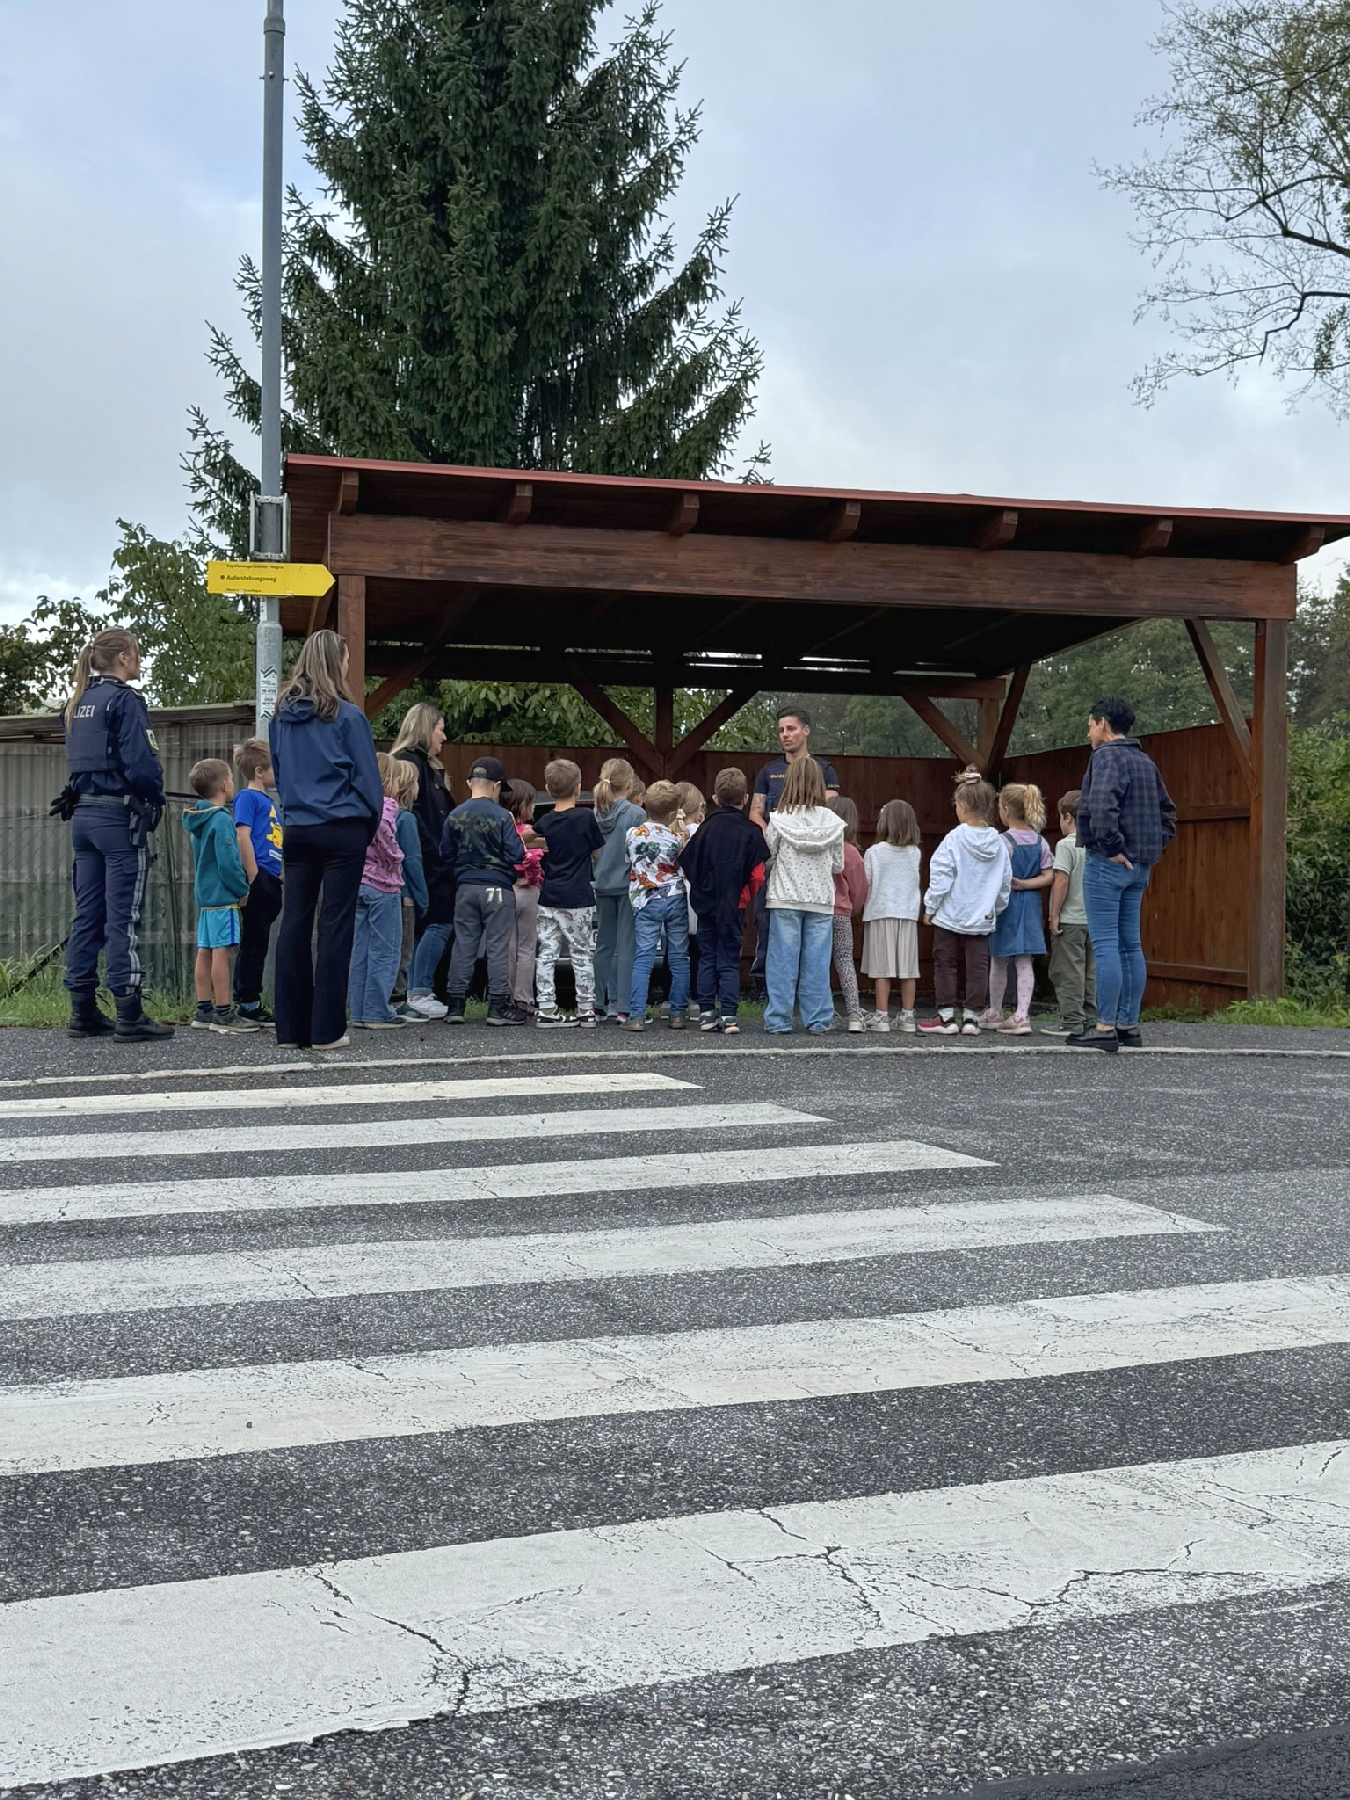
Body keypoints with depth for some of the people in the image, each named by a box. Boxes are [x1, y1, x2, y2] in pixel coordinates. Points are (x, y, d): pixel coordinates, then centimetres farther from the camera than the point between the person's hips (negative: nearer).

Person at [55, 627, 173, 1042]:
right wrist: (156, 799, -2)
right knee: (123, 918, -6)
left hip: (83, 816, 8)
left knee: (87, 915, 10)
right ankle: (129, 1015, -5)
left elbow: (77, 759, 17)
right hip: (120, 817, -8)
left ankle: (83, 1012, 13)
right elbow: (140, 762, -17)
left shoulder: (78, 703, 15)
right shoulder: (124, 700, -11)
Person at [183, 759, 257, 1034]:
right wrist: (242, 891, -8)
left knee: (205, 951, 10)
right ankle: (223, 1013, -7)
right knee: (221, 951, -8)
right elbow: (227, 862, -19)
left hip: (205, 894, 10)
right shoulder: (222, 820, -14)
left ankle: (204, 1011, 14)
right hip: (222, 896, -10)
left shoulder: (197, 820, 15)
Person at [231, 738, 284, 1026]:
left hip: (270, 881, 9)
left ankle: (252, 1002, 17)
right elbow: (243, 837, -15)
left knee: (259, 943, 12)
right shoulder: (247, 797, -7)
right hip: (258, 878, -9)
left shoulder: (268, 800, 20)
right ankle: (246, 1003, 0)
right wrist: (253, 879, -18)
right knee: (253, 942, -5)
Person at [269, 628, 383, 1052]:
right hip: (342, 831, -5)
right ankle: (327, 1029, -1)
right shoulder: (347, 716, -7)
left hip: (296, 831, 5)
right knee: (335, 926, -2)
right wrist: (369, 826, 9)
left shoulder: (281, 715, 9)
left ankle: (290, 1028, 9)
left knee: (294, 925, 7)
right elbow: (367, 779, -4)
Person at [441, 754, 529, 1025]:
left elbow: (446, 854, 6)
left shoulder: (455, 816, 0)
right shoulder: (501, 816, -10)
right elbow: (515, 855, -11)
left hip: (466, 888, 3)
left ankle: (455, 1005, 10)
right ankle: (498, 1007, 1)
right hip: (497, 888, -3)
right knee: (498, 946, 1)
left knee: (463, 945, 9)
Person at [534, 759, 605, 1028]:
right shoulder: (585, 817, -8)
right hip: (578, 899, -3)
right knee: (582, 955, 5)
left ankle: (546, 1009, 4)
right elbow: (598, 854, 2)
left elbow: (544, 858, 9)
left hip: (548, 897, 4)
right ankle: (586, 1010, 9)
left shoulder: (545, 822, 3)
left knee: (547, 953, 6)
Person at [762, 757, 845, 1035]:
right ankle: (818, 1020, 8)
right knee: (817, 961, 6)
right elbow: (838, 865, 4)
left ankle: (778, 1019, 5)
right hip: (821, 899, 1)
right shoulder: (832, 822, -2)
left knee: (783, 960, 3)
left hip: (786, 898, -1)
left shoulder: (779, 819, -7)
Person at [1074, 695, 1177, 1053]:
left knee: (1105, 945, -8)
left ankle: (1105, 1028, -8)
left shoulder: (1106, 756, -11)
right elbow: (1167, 813, 25)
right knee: (1130, 945, 11)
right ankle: (1129, 1025, 15)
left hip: (1108, 863, -9)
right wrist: (1153, 848, 17)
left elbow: (1101, 807, -28)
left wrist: (1112, 847, -20)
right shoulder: (1146, 761, 17)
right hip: (1140, 866, 9)